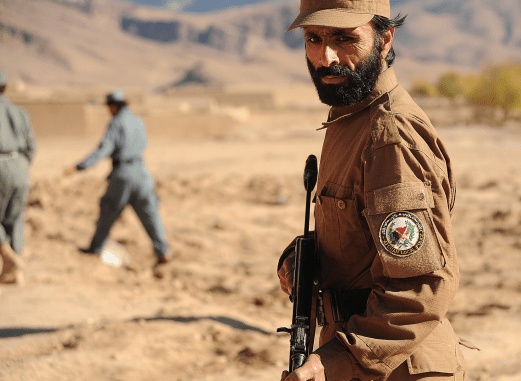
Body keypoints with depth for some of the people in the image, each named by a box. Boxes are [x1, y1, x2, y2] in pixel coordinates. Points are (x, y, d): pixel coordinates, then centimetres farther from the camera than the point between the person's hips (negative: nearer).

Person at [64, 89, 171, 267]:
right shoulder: (138, 122, 11)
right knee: (149, 214, 2)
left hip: (122, 174, -5)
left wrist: (79, 167, -22)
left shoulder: (116, 123, -10)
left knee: (108, 212, 11)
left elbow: (103, 149, -20)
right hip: (141, 171, 5)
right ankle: (162, 252, -7)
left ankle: (95, 248, 23)